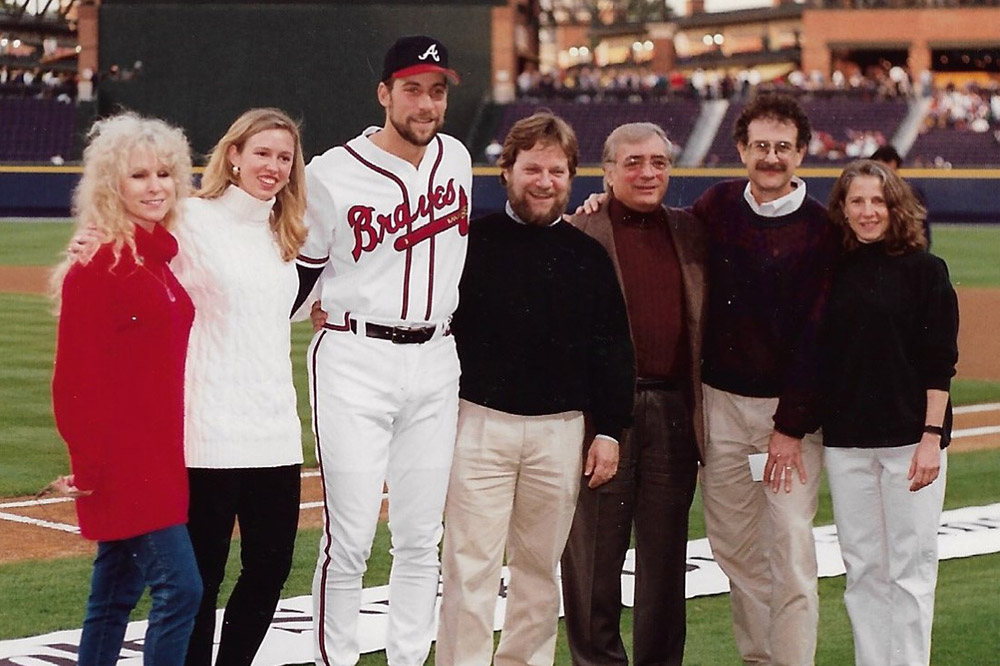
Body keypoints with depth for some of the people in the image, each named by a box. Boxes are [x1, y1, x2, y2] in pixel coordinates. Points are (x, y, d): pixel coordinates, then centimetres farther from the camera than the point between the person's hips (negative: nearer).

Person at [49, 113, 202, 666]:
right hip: (121, 457, -8)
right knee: (180, 586, -11)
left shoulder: (164, 256, 11)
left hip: (161, 450, 8)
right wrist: (88, 464, -16)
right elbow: (76, 375, -14)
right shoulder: (96, 266, -13)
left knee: (117, 592, 14)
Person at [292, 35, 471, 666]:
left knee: (421, 538, 9)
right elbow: (300, 272, -1)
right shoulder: (332, 174, -6)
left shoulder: (456, 160, 8)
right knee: (349, 539, -7)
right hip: (356, 363, -5)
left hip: (436, 363, 5)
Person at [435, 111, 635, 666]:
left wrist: (609, 431, 4)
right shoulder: (470, 241, 0)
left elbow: (612, 350, 9)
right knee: (471, 567, -4)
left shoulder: (589, 255, 7)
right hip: (480, 424, -3)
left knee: (539, 568, 12)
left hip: (561, 430, 3)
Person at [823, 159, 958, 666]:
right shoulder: (831, 272, 8)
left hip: (909, 437, -3)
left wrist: (932, 436, -12)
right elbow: (817, 358, 11)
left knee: (910, 567, -1)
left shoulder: (924, 270, -2)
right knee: (862, 568, 8)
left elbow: (940, 363, -4)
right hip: (844, 440, 4)